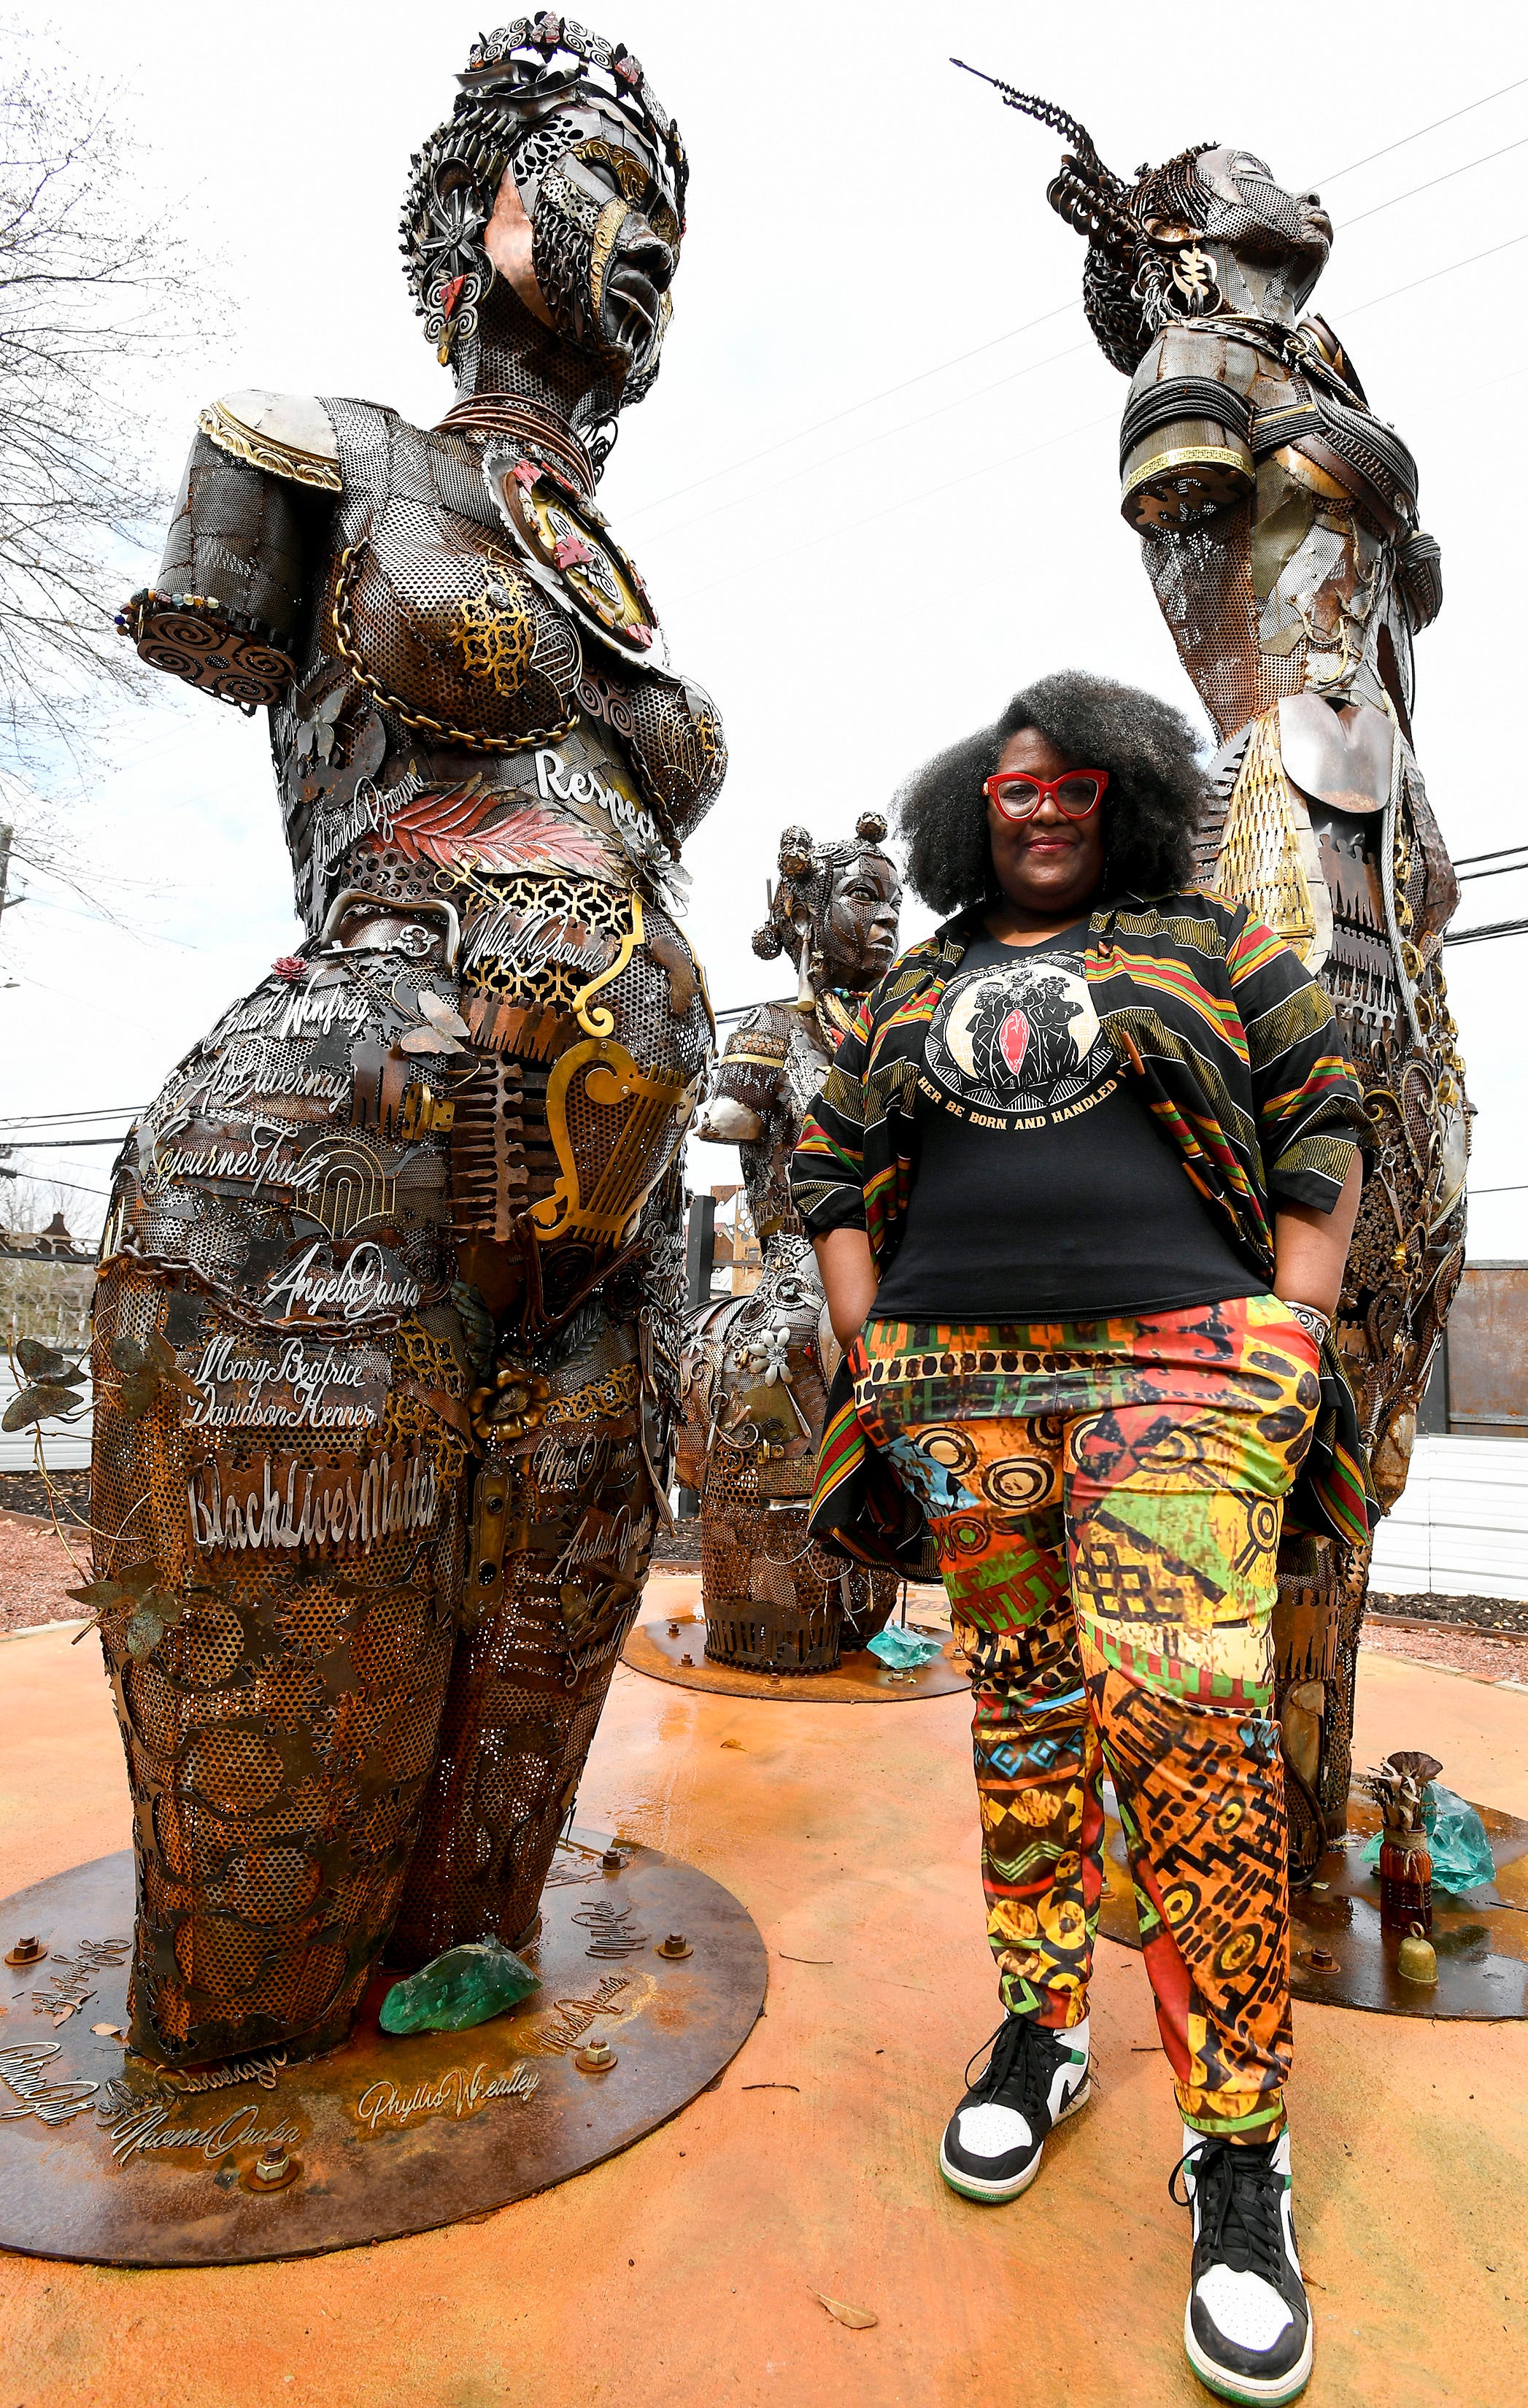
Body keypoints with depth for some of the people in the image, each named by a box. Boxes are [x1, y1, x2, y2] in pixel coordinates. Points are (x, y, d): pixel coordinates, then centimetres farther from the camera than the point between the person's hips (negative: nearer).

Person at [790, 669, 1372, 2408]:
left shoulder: (1207, 945, 14)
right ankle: (1042, 2027, 27)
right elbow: (831, 1170, 15)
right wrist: (870, 1357, 3)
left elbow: (1320, 1120, 8)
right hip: (958, 1386, 3)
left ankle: (1238, 2147, 1)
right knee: (1019, 1712, 9)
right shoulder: (908, 992, 19)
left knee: (1185, 1714, -15)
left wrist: (1292, 1336, -3)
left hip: (1178, 1364, -2)